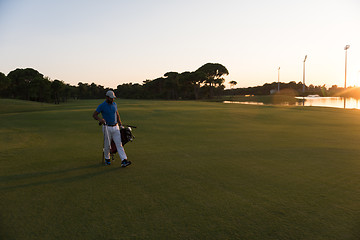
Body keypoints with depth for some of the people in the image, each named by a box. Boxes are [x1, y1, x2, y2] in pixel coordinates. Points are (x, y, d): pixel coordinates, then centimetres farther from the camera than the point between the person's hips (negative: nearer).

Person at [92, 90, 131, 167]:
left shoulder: (114, 104, 8)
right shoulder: (102, 106, -9)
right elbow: (94, 115, -8)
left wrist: (120, 124, 19)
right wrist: (100, 119, -28)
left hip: (115, 127, 4)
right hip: (107, 128, -4)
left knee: (119, 144, -4)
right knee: (107, 144, 6)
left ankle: (124, 161, -10)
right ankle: (107, 159, 29)